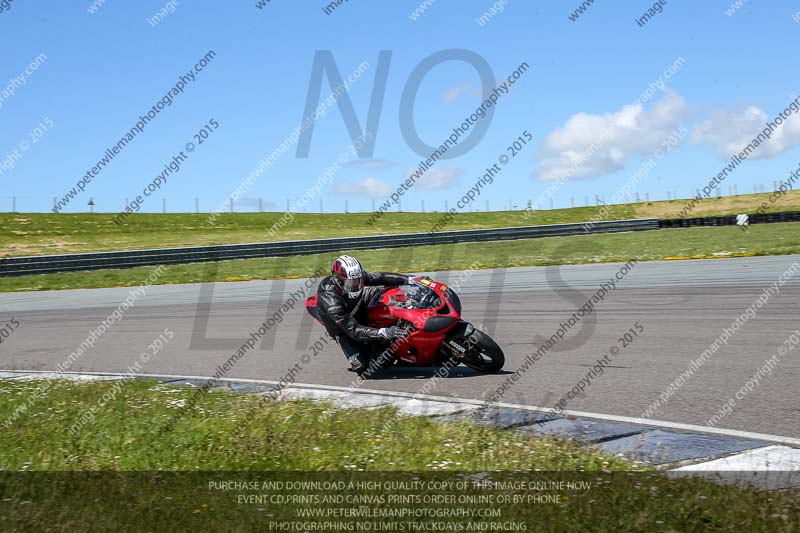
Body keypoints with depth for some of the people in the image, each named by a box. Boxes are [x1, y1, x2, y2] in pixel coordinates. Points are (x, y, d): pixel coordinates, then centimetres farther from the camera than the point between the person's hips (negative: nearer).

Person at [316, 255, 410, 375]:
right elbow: (353, 330, -43)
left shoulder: (354, 278, -24)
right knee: (361, 365, -20)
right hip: (343, 330, -5)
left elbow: (380, 277, -14)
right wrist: (384, 333, -53)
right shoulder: (331, 302, -41)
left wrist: (407, 279, -24)